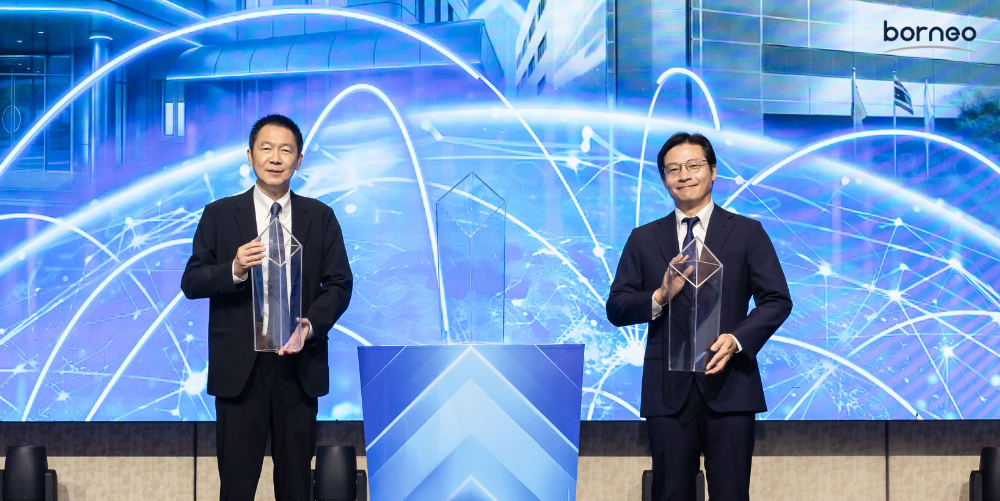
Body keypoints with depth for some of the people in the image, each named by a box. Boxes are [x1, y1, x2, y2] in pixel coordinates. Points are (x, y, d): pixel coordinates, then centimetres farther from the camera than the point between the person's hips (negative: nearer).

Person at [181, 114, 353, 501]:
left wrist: (311, 324, -14)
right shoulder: (219, 215, 3)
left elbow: (340, 283, 4)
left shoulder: (320, 217, 7)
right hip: (239, 367, -1)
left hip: (299, 366, 1)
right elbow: (190, 283, 1)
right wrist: (234, 270, -18)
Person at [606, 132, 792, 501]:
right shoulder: (643, 239, 12)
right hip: (668, 388, 1)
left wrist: (736, 340, -14)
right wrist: (659, 298, -11)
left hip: (729, 384, -1)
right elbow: (616, 308, 8)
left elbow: (777, 300, 2)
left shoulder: (747, 233, 8)